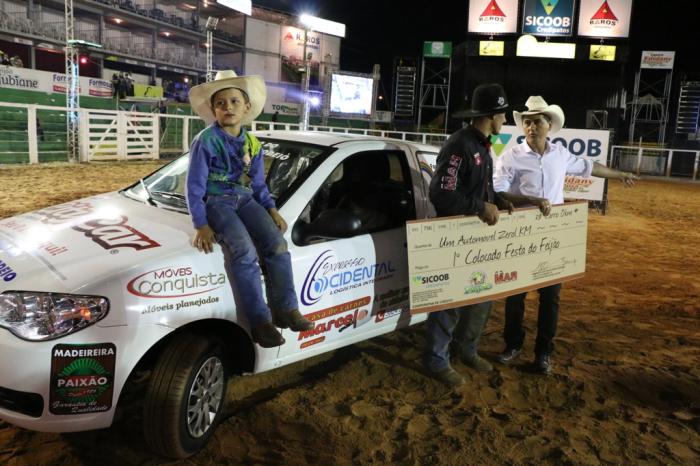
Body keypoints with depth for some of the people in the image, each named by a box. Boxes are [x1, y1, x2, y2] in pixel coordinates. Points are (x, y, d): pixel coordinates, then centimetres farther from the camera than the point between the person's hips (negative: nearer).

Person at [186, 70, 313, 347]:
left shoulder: (252, 144, 8)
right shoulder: (206, 141, -9)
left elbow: (258, 185, 17)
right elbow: (195, 187, -10)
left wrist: (272, 210, 2)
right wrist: (201, 226, -17)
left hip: (245, 199, 6)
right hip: (216, 201, -5)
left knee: (276, 242, -17)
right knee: (243, 251, -28)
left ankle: (285, 309, -10)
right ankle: (260, 321, -25)